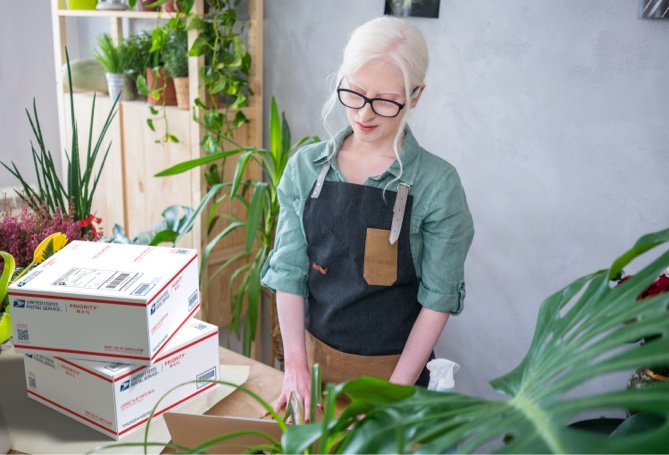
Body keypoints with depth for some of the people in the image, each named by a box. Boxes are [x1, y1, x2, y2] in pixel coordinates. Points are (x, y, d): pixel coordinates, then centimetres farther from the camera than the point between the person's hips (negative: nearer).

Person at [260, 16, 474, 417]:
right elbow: (289, 271, -4)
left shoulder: (437, 184, -14)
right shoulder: (306, 166, -5)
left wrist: (395, 391, -14)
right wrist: (296, 366, -9)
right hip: (313, 352, 3)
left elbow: (439, 298, -12)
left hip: (392, 365, -3)